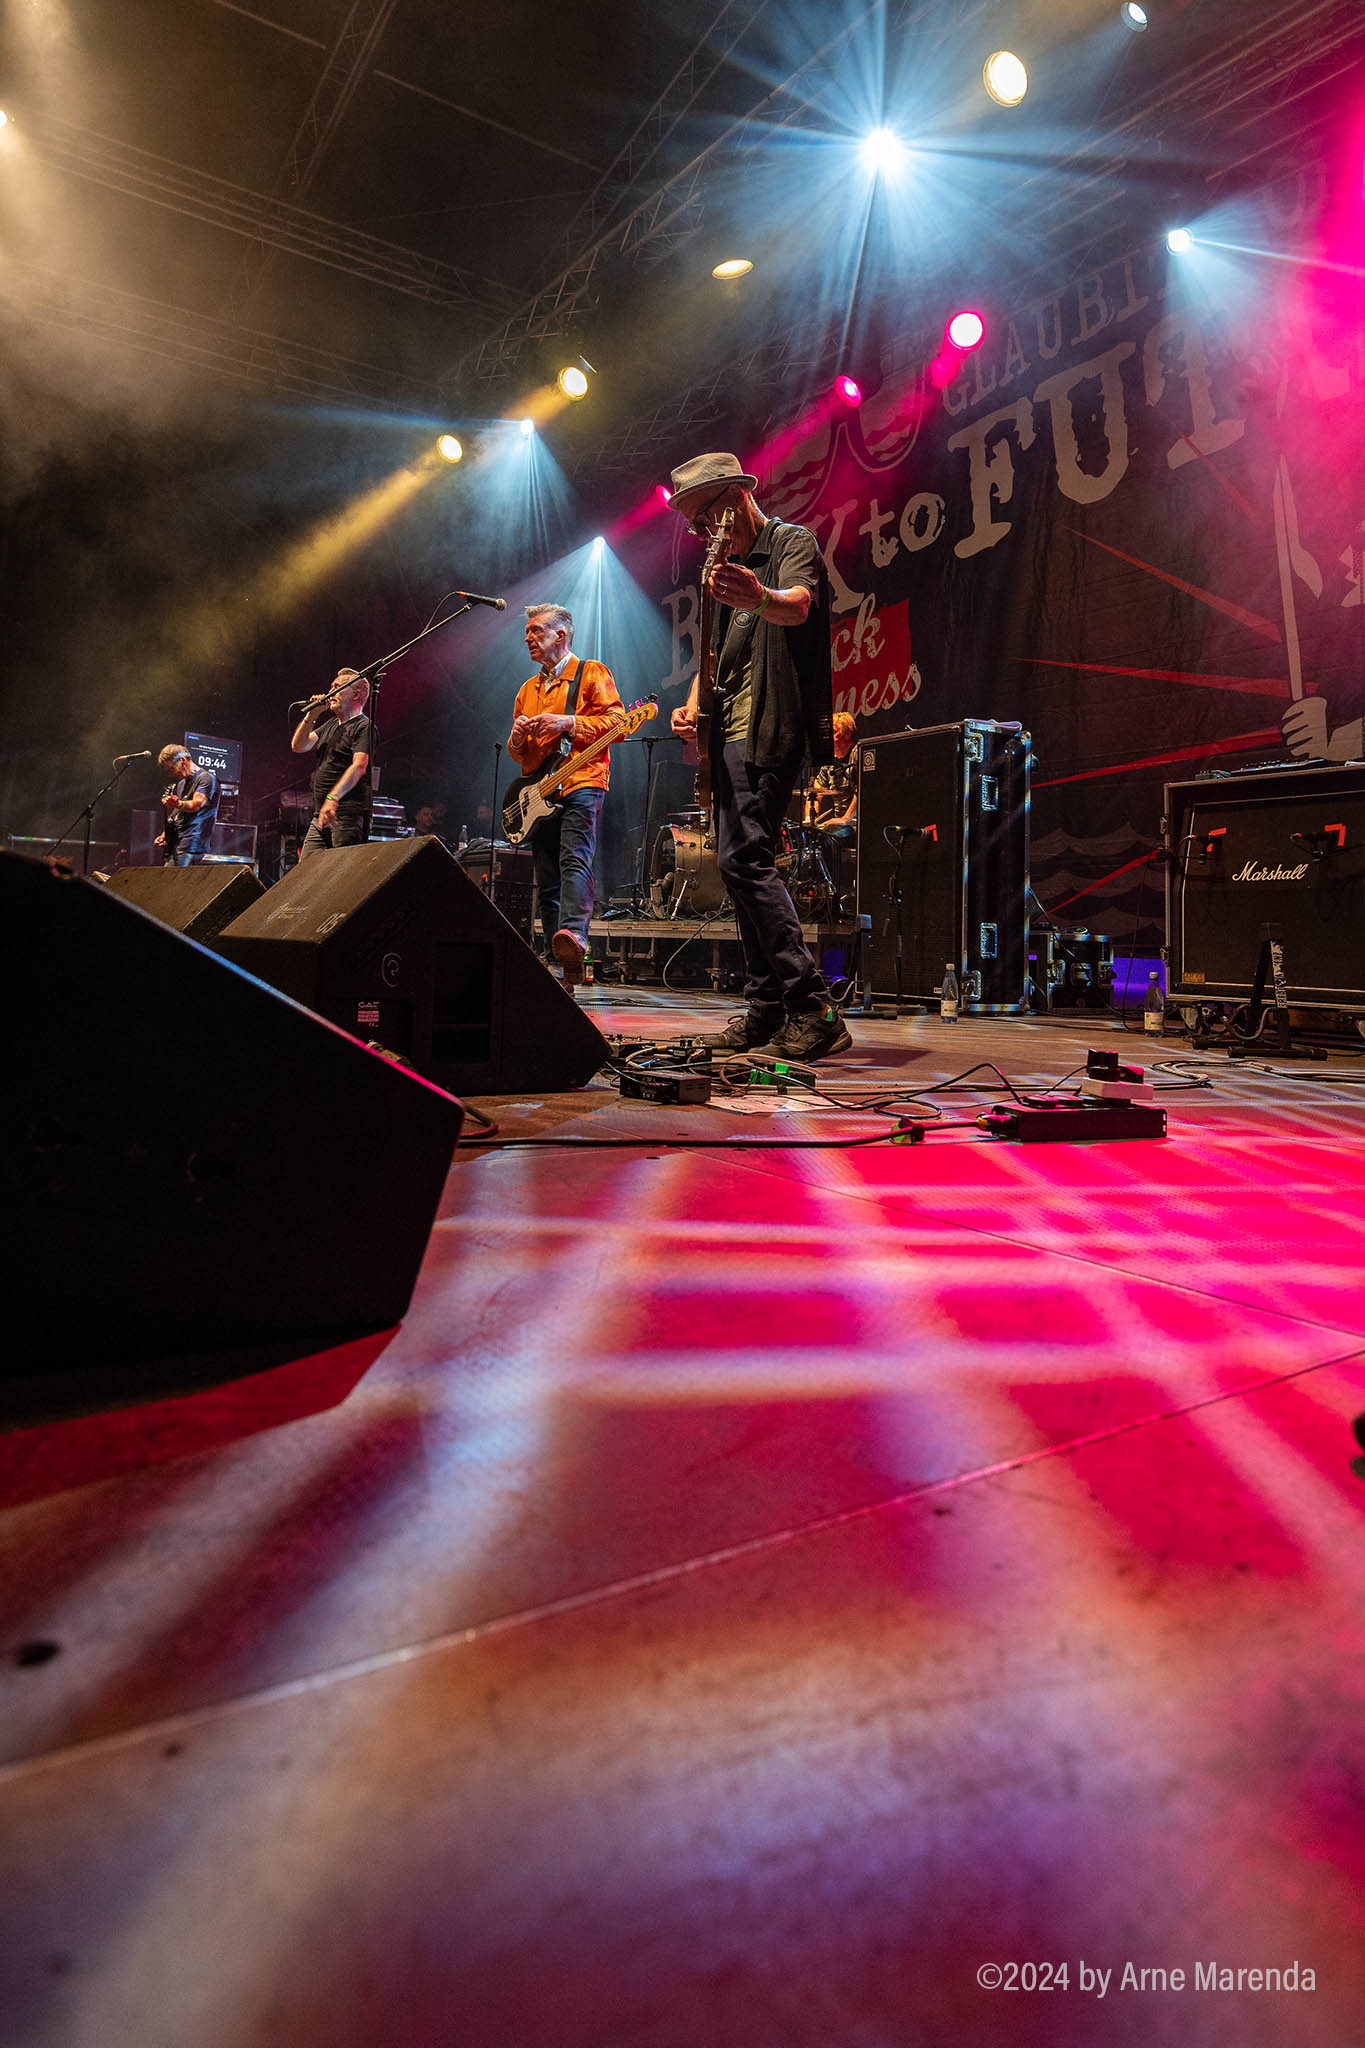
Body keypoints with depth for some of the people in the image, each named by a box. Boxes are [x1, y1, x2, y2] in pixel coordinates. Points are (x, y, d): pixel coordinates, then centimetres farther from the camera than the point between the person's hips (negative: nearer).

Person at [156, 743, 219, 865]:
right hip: (174, 844, 9)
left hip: (191, 844, -9)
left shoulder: (206, 778, -6)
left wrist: (179, 804, -42)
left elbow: (196, 805, -22)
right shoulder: (180, 784, 21)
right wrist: (164, 835, 15)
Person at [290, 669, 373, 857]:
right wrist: (311, 715, 7)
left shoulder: (364, 726, -5)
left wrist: (333, 797, -29)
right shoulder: (330, 725, 23)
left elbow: (359, 766, -19)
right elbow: (299, 746, 18)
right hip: (320, 816, 9)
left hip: (348, 815, -9)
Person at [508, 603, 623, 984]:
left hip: (581, 784, -7)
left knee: (574, 860, -27)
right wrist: (517, 738, 4)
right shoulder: (527, 689, 26)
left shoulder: (591, 673, 7)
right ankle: (561, 966, 4)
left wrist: (567, 723, -14)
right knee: (546, 883, 2)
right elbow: (518, 754, 28)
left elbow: (616, 721, -6)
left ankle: (574, 934, -45)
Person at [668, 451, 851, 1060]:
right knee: (741, 864, 7)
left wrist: (760, 598, -49)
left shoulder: (793, 543, -3)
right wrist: (693, 705, 6)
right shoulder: (729, 565, 23)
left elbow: (798, 605, -26)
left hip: (770, 732, -9)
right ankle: (767, 1014, 13)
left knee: (743, 857, -21)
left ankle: (814, 1009, -21)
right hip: (729, 735, 9)